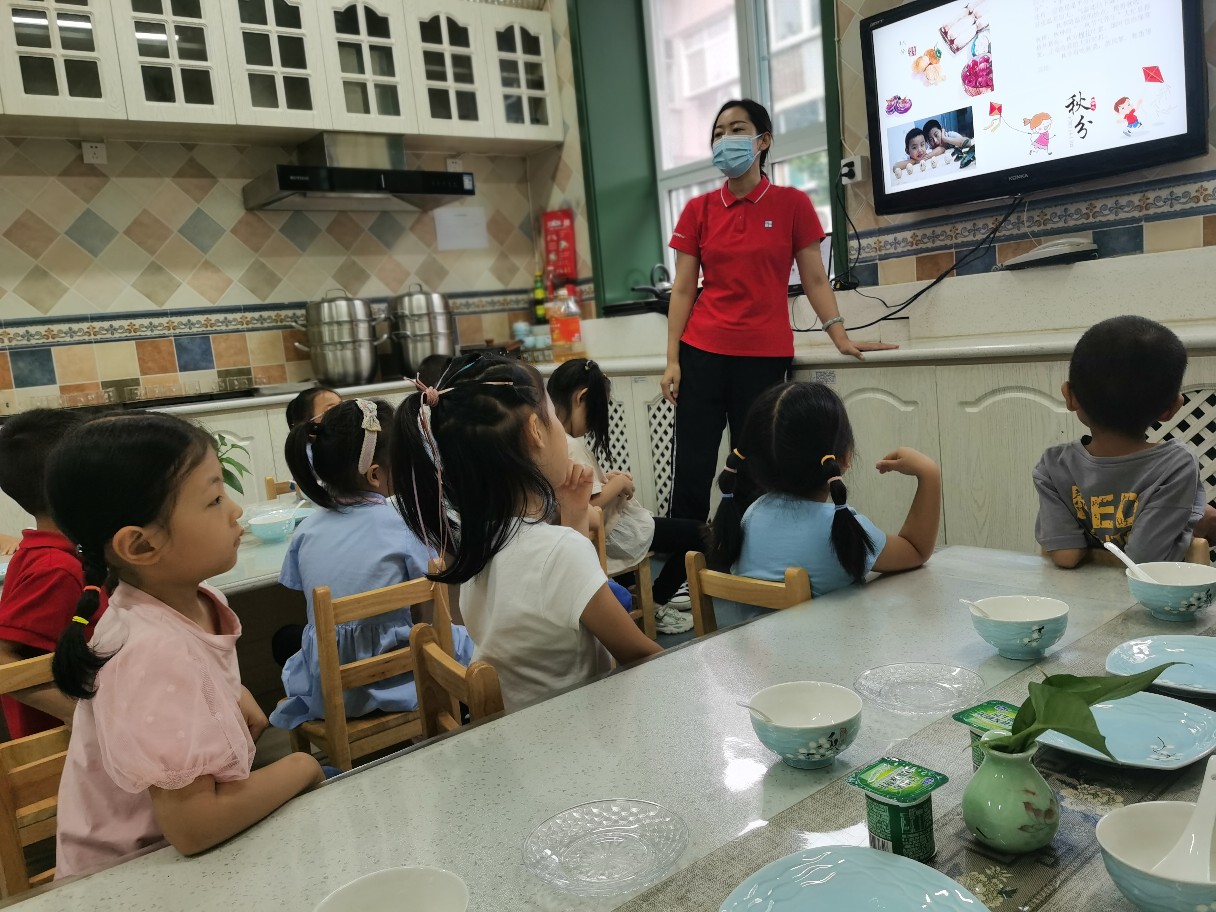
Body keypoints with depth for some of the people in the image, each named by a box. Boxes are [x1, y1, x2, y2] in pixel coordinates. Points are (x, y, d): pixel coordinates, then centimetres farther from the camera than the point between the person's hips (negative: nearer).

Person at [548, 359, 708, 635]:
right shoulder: (571, 446, -28)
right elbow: (592, 505, -31)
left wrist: (605, 479, 4)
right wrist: (618, 484, -15)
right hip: (609, 535, -10)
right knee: (697, 533, 2)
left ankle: (664, 590, 37)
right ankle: (657, 605, 14)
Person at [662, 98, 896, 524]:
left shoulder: (792, 204, 5)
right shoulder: (698, 210, 8)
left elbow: (814, 280, 7)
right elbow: (682, 290, 6)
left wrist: (841, 339, -3)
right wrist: (672, 360, 0)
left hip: (765, 356, -1)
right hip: (703, 353, 1)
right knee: (692, 473, -2)